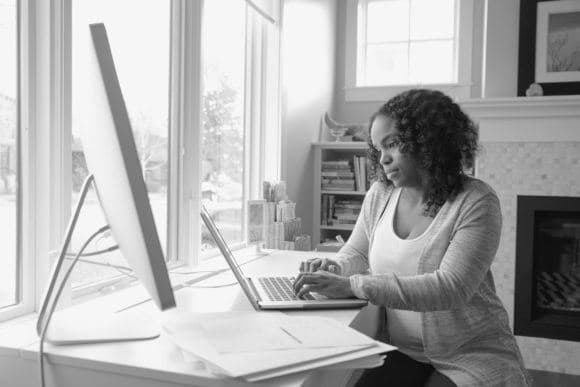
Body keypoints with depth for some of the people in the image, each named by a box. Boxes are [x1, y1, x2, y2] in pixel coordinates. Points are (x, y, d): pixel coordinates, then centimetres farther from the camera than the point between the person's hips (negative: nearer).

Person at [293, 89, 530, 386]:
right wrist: (336, 269, -11)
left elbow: (452, 288, -25)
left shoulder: (476, 202, -14)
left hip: (473, 354, -3)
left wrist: (352, 285, -30)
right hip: (402, 351, 3)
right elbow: (357, 253, 13)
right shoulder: (380, 194, 2)